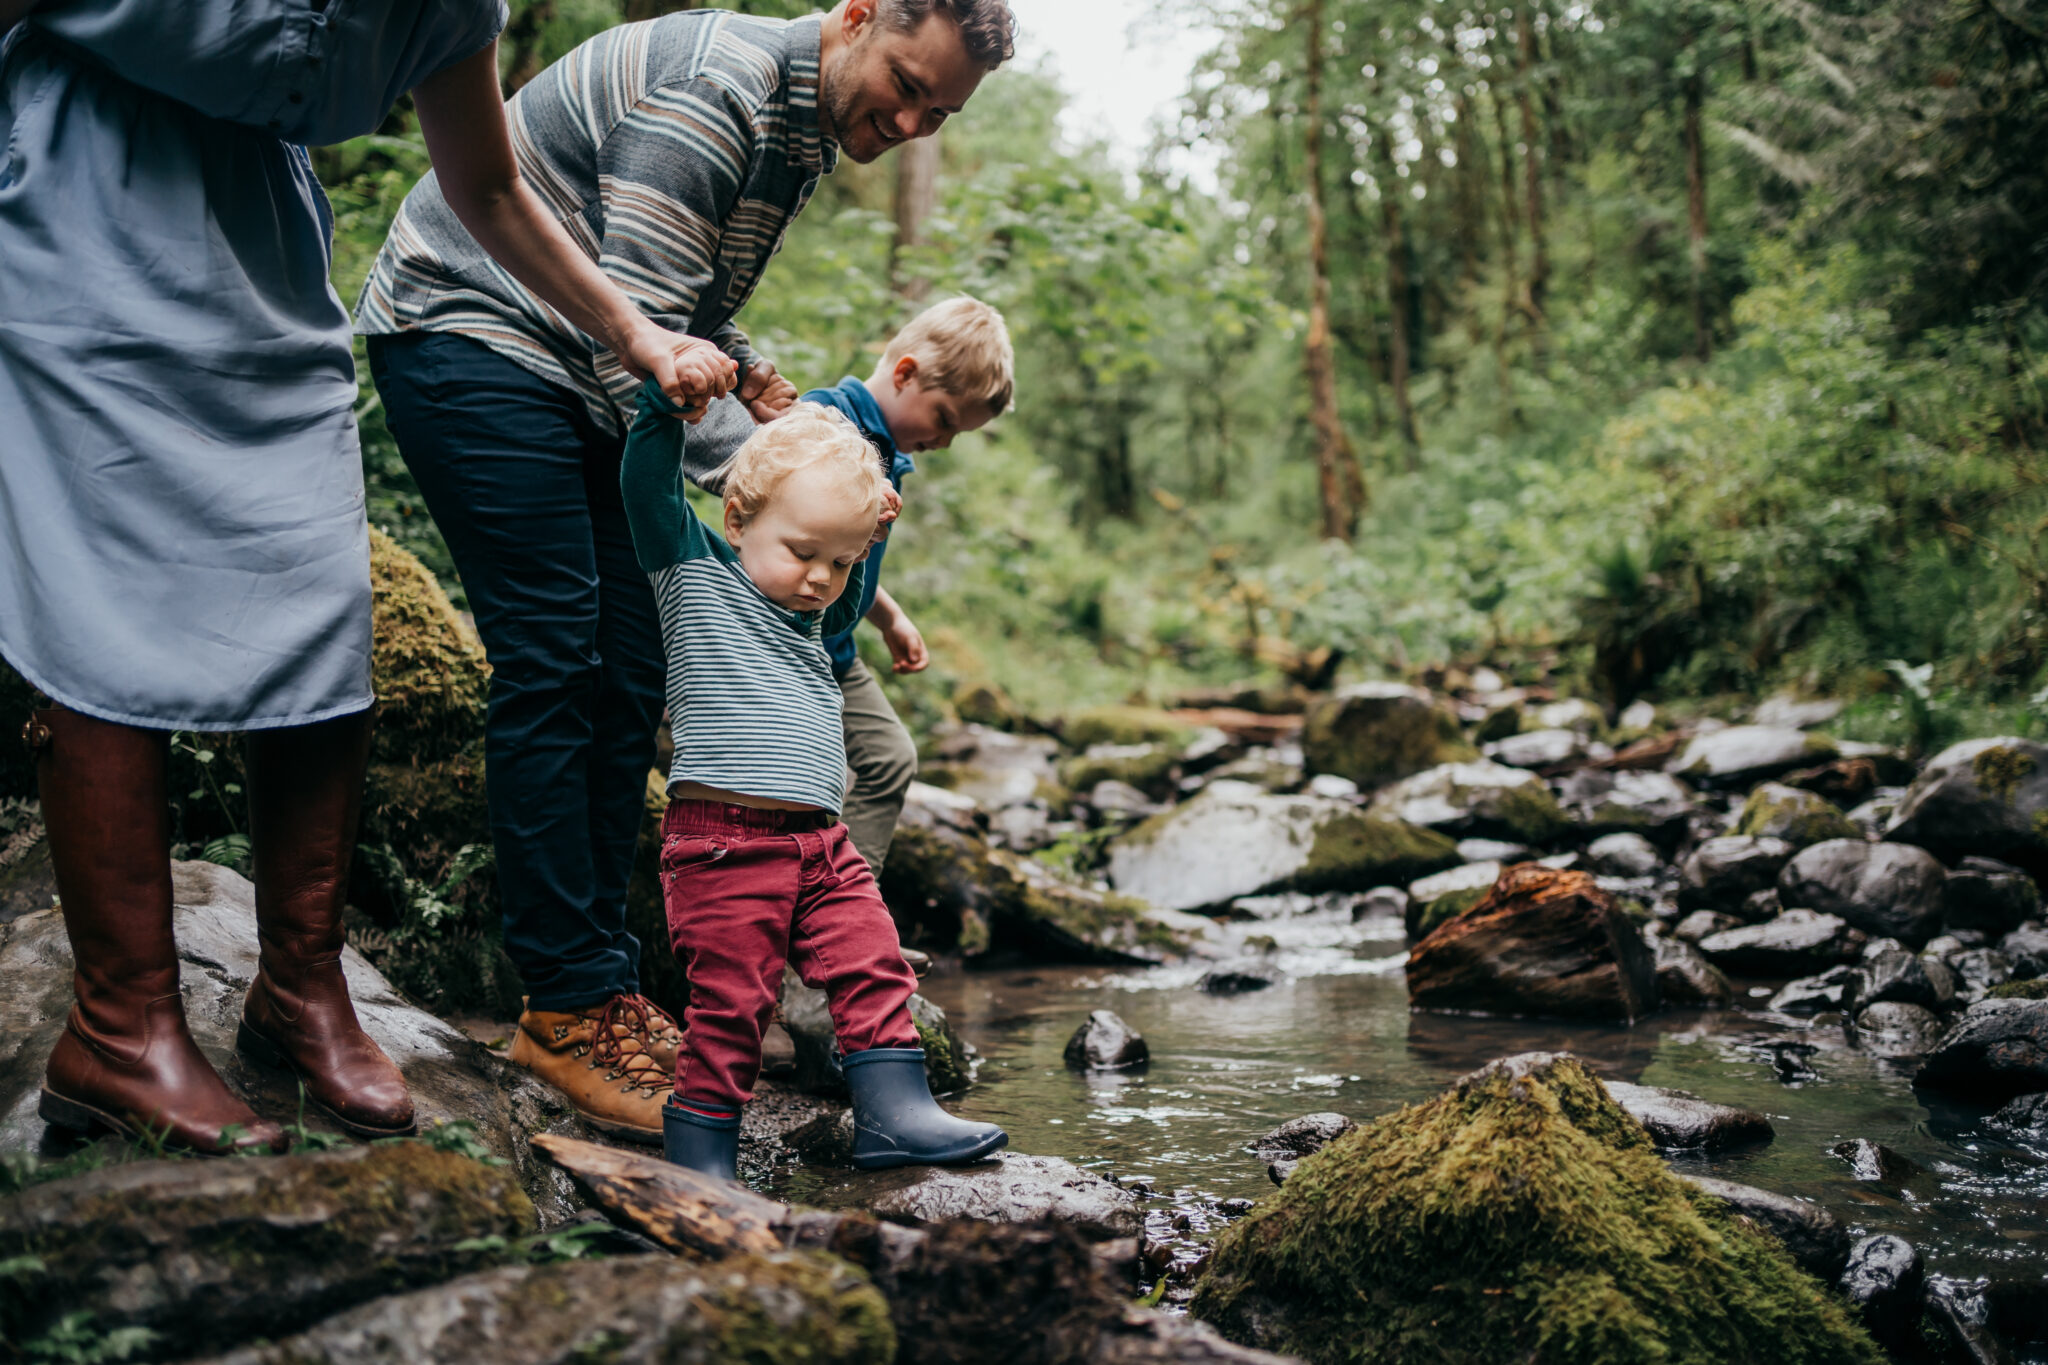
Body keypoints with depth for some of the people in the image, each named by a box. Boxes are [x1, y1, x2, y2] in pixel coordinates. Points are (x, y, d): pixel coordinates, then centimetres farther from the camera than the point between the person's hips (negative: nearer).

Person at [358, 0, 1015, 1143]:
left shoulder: (805, 133, 9)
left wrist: (757, 380, 0)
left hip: (576, 377, 10)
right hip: (465, 330, -10)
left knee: (630, 672, 3)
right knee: (553, 661, -15)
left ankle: (599, 981, 8)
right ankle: (574, 1005, -9)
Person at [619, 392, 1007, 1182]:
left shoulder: (816, 613, 19)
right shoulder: (694, 571, 1)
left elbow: (847, 605, 40)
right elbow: (648, 481, -8)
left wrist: (866, 540, 24)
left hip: (821, 841, 7)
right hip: (723, 842, -7)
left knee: (873, 967, 2)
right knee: (732, 1000, -4)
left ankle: (894, 1111, 7)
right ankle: (699, 1159, 7)